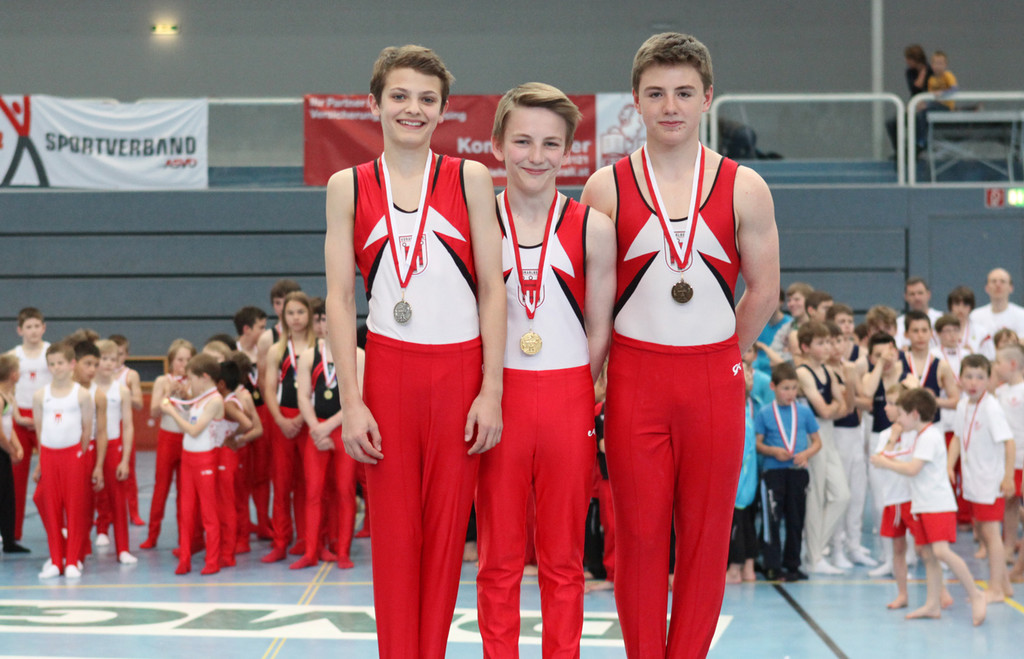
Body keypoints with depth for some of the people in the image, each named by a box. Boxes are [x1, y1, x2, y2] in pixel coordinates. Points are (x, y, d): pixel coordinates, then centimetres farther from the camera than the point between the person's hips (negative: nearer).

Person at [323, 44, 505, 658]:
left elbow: (493, 289, 3)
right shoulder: (349, 187, 6)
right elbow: (340, 298, 3)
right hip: (388, 371, 0)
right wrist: (351, 400, -4)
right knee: (394, 532, 2)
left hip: (460, 371, 0)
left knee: (447, 529, 3)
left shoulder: (470, 178, 5)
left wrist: (491, 390, -4)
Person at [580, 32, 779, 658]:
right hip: (633, 378, 0)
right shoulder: (607, 188, 1)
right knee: (640, 534, 3)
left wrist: (721, 357, 12)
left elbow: (764, 293, 8)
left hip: (715, 378, 1)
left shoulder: (744, 189, 1)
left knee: (706, 536, 5)